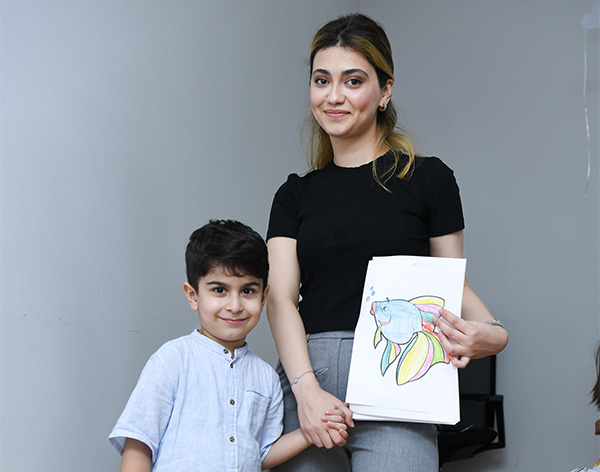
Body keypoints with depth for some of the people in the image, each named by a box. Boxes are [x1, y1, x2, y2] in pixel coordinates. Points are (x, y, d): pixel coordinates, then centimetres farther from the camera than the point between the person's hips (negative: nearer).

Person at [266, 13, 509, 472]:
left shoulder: (428, 178, 7)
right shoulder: (295, 194, 14)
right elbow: (280, 297, 3)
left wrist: (491, 333, -13)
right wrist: (306, 389, -13)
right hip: (306, 382, 2)